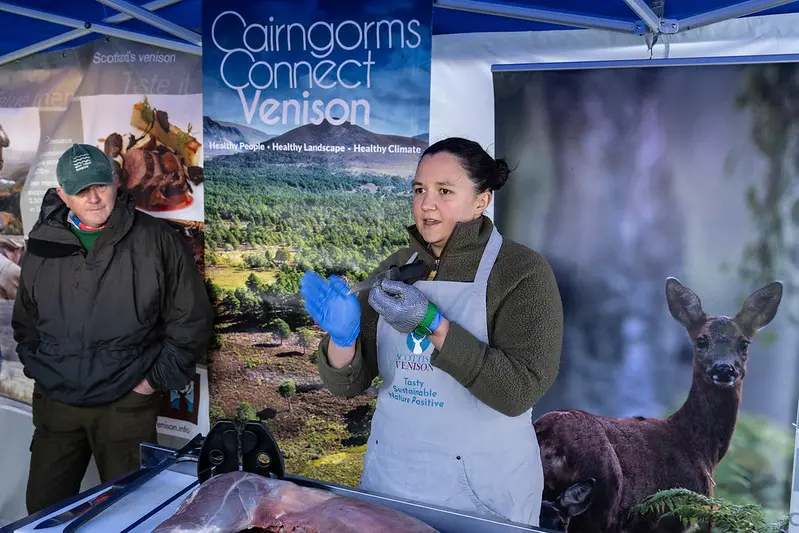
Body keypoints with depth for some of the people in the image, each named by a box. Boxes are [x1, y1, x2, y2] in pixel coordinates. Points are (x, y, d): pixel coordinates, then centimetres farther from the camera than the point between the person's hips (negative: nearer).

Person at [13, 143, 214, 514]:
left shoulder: (156, 240, -8)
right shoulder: (43, 245, 4)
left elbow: (192, 317, -5)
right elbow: (24, 319, 19)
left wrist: (158, 378, -6)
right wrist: (36, 366, 8)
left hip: (127, 404, -3)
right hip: (54, 401, 4)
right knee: (43, 508, 16)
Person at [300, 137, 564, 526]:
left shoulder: (522, 271, -12)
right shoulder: (394, 269, 0)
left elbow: (519, 391, -20)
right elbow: (348, 384, -1)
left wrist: (431, 324, -27)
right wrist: (343, 337, -22)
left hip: (481, 487, -4)